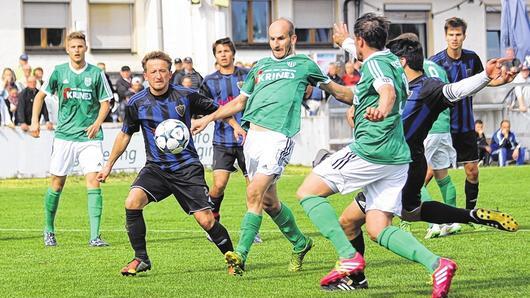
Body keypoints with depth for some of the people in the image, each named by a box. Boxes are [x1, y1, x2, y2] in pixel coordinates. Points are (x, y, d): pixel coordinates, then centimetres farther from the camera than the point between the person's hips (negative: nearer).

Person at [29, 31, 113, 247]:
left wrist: (97, 123, -12)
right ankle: (49, 229, 24)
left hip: (90, 136, -1)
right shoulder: (59, 72, 2)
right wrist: (35, 121, 3)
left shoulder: (96, 73, 0)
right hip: (64, 135, 1)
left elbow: (105, 102, 5)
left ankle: (94, 236, -13)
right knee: (57, 183, 4)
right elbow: (41, 94, 13)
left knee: (93, 181, -12)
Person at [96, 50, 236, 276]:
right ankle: (141, 259, -9)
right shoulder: (137, 103, -3)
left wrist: (236, 126, 0)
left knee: (206, 221, -10)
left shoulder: (186, 96, -6)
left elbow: (216, 110, 10)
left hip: (187, 167, -1)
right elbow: (125, 134, 13)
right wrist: (109, 165, 17)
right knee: (132, 202, -24)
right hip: (156, 167, 2)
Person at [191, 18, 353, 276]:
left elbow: (336, 91, 21)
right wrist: (208, 119, 24)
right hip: (253, 136, 6)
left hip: (279, 136, -6)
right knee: (268, 201, 10)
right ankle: (300, 243, 31)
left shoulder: (303, 64, 11)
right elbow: (240, 102, 31)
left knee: (255, 194, -18)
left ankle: (241, 255, -22)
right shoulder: (260, 67, 23)